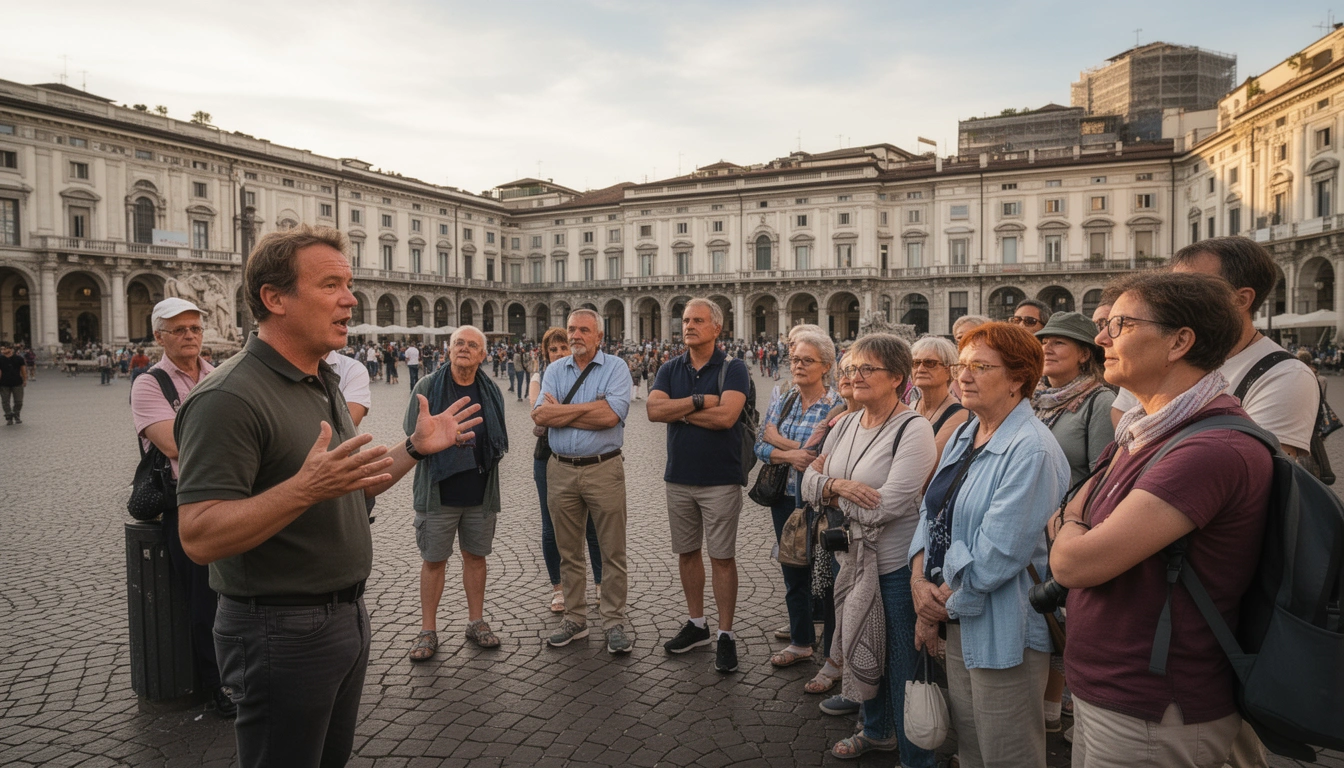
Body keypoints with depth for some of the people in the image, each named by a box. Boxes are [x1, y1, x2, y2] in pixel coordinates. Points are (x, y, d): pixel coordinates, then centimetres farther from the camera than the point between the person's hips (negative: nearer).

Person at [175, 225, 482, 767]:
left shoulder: (324, 383, 10)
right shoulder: (230, 397, -20)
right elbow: (199, 538, -26)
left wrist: (415, 449, 7)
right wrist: (304, 488, -37)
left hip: (345, 615, 9)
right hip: (282, 633, -9)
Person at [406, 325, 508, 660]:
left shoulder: (491, 392, 7)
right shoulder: (427, 387, -2)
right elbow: (414, 436, -5)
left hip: (481, 492, 3)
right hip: (438, 491, -2)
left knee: (476, 556, 12)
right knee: (433, 560, 5)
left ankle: (476, 622, 26)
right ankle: (428, 630, 17)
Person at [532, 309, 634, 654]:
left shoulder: (616, 368, -2)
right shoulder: (555, 370, 9)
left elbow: (611, 415, -19)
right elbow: (540, 415, -6)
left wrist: (562, 410, -10)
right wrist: (589, 408, -13)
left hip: (603, 470, -4)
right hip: (561, 470, 4)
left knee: (613, 551, 3)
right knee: (568, 551, 12)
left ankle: (614, 621, 15)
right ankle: (575, 619, 25)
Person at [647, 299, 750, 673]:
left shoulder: (733, 369, -7)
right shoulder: (670, 369, 7)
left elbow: (726, 416, -21)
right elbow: (654, 410, -9)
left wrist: (679, 411, -10)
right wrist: (699, 401, -16)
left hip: (720, 479, -5)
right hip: (678, 477, 5)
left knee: (722, 556, 2)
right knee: (686, 552, 14)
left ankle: (726, 635, 12)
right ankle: (696, 624, 29)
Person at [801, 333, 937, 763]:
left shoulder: (913, 430, -17)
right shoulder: (845, 425, 6)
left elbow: (886, 506, -25)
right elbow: (809, 484, 5)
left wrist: (830, 486, -11)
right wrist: (839, 485, -18)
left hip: (898, 566, -7)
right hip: (854, 559, 8)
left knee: (903, 665, 6)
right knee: (861, 651, 23)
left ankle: (915, 757, 25)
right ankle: (877, 732, 46)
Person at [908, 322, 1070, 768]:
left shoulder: (1032, 451, -20)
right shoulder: (963, 438, 8)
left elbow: (997, 553, -24)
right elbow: (931, 513, 9)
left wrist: (940, 605, -13)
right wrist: (920, 580, -6)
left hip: (1003, 630, -8)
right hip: (958, 621, 8)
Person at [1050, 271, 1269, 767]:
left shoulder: (1216, 450, -26)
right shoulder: (1140, 435, 7)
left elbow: (1073, 562, -27)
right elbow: (1064, 519, 13)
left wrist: (1072, 528, -6)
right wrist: (1075, 524, -9)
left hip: (1152, 722, -8)